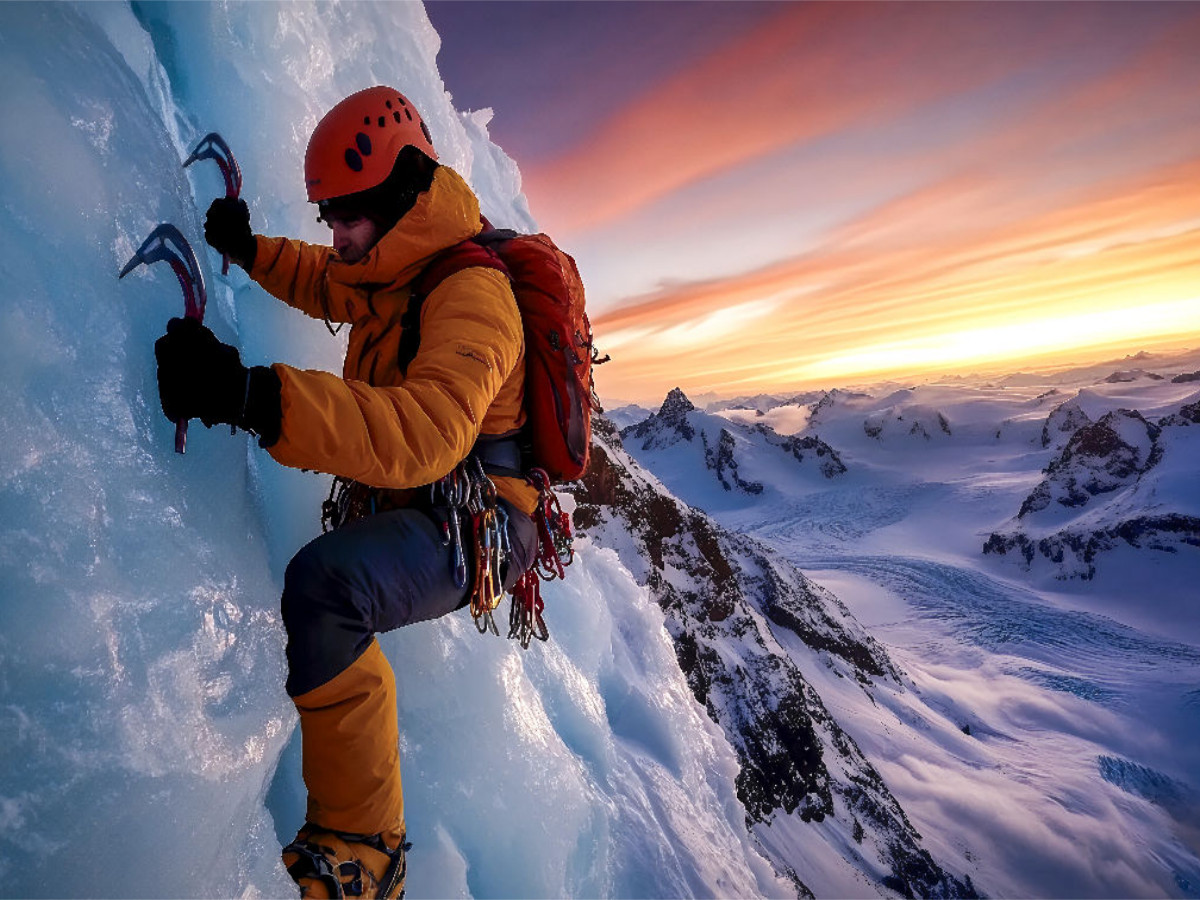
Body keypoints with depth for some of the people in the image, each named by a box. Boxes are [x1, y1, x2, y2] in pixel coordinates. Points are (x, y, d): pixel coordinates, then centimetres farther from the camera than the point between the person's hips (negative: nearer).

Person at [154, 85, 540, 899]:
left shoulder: (469, 290, -20)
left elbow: (427, 431, -37)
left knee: (324, 582, -35)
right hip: (404, 510, 10)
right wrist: (252, 251, 18)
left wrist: (254, 396, -44)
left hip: (469, 529, -10)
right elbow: (325, 284, 35)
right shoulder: (396, 273, 12)